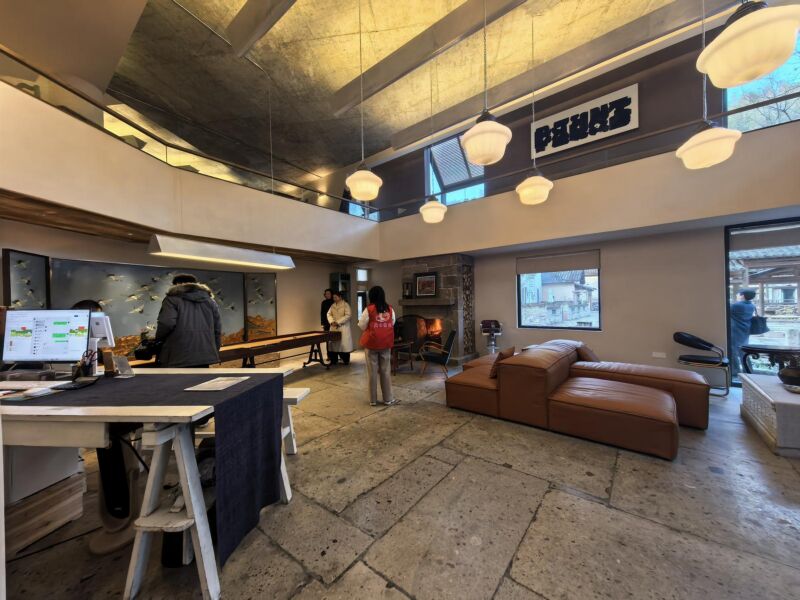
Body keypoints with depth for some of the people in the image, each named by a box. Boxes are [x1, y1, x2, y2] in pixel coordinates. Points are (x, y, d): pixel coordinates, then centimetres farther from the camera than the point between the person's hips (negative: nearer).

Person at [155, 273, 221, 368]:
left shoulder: (173, 298, 1)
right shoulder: (210, 300, 15)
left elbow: (166, 323, -14)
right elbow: (217, 329, 12)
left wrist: (158, 339, 6)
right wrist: (215, 351, 19)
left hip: (178, 356, -4)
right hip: (204, 355, 5)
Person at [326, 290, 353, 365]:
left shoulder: (346, 305, -5)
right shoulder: (333, 305, 13)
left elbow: (347, 315, -14)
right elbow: (329, 314, 10)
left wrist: (338, 322, -18)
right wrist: (332, 321, -10)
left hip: (343, 327, -5)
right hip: (334, 327, 5)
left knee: (344, 343, -3)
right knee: (333, 343, 5)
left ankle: (346, 360, 9)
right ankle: (334, 360, 16)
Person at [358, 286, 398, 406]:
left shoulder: (369, 309, -11)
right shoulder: (390, 309, -2)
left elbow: (362, 326, -3)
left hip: (371, 343, -2)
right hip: (386, 344, 3)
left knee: (372, 372, 8)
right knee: (386, 371, 11)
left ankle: (373, 399, 17)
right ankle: (388, 399, 18)